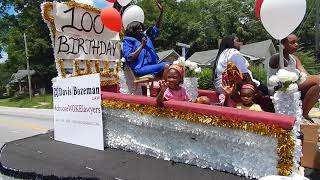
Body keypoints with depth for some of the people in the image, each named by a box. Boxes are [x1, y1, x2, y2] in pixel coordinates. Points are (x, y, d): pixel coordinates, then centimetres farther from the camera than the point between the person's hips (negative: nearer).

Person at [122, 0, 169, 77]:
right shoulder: (127, 41, 4)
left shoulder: (145, 36, 23)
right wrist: (142, 45, -7)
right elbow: (129, 58, -9)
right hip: (140, 69, -7)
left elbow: (156, 28, 27)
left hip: (152, 65, 8)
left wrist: (161, 12, 17)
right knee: (165, 66, -29)